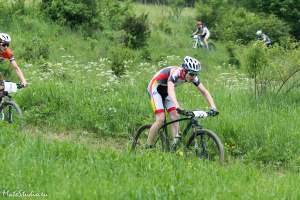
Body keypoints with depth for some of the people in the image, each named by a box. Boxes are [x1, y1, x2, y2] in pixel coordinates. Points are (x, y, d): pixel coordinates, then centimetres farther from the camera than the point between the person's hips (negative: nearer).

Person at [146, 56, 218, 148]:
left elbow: (205, 92, -14)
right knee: (160, 119, -18)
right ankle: (148, 147, -9)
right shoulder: (175, 73, -37)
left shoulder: (192, 77, -17)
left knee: (175, 117, -8)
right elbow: (170, 90, -52)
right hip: (155, 88, -7)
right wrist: (178, 107, -66)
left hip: (165, 91, 7)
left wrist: (213, 107, -28)